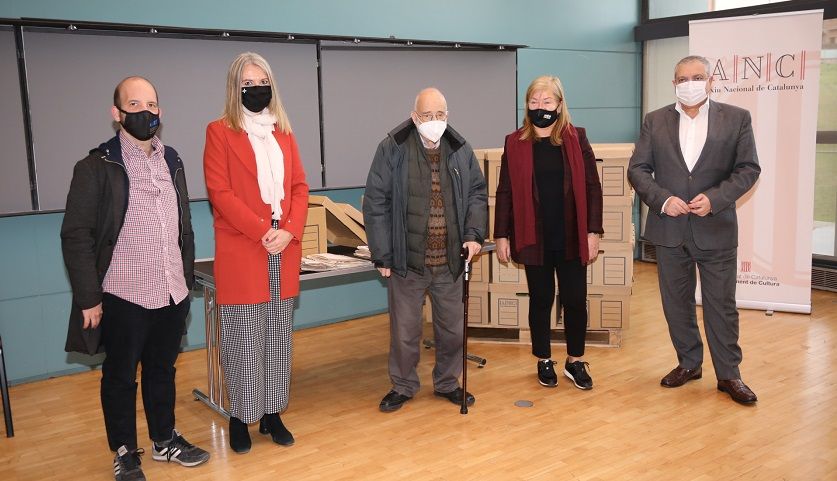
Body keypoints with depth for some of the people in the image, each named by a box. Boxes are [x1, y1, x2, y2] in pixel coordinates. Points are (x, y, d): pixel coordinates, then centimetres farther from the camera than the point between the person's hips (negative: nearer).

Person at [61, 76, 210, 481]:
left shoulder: (172, 161, 9)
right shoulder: (97, 167, -9)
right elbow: (76, 236, -10)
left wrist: (187, 277, 12)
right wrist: (88, 298, -12)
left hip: (172, 294, 5)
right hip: (123, 297, -5)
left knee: (162, 371, 18)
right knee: (120, 377, 11)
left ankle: (164, 440, 35)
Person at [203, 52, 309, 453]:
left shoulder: (283, 132, 15)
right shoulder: (220, 132, 0)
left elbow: (299, 186, 10)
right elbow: (220, 192, -9)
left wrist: (290, 230, -7)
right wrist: (262, 232, -16)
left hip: (285, 249, 5)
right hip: (241, 251, -5)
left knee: (279, 336, 9)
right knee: (244, 339, -1)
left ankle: (272, 413, 19)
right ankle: (240, 418, 13)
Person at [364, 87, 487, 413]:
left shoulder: (460, 150, 5)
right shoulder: (392, 149, -6)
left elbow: (477, 194, 12)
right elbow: (375, 203, -6)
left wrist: (474, 234, -4)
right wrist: (382, 255, -8)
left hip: (450, 261, 3)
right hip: (407, 261, -3)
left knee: (452, 328, 14)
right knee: (404, 330, 9)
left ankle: (447, 382, 33)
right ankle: (403, 386, 29)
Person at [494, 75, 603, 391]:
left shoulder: (576, 139, 1)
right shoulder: (515, 142, 1)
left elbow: (591, 187, 1)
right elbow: (505, 192, 2)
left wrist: (593, 232, -4)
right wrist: (501, 236, -1)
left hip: (571, 237, 0)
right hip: (534, 238, 0)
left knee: (575, 300, 5)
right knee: (540, 300, 10)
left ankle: (575, 362, 24)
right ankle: (544, 362, 25)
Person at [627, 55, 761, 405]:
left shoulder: (736, 119, 1)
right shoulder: (655, 121, 4)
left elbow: (748, 169, -2)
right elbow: (637, 169, 2)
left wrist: (715, 198, -17)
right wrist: (662, 199, -14)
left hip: (715, 228, -2)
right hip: (669, 228, 2)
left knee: (721, 304, 5)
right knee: (676, 302, 12)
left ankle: (728, 374, 18)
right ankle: (688, 363, 29)